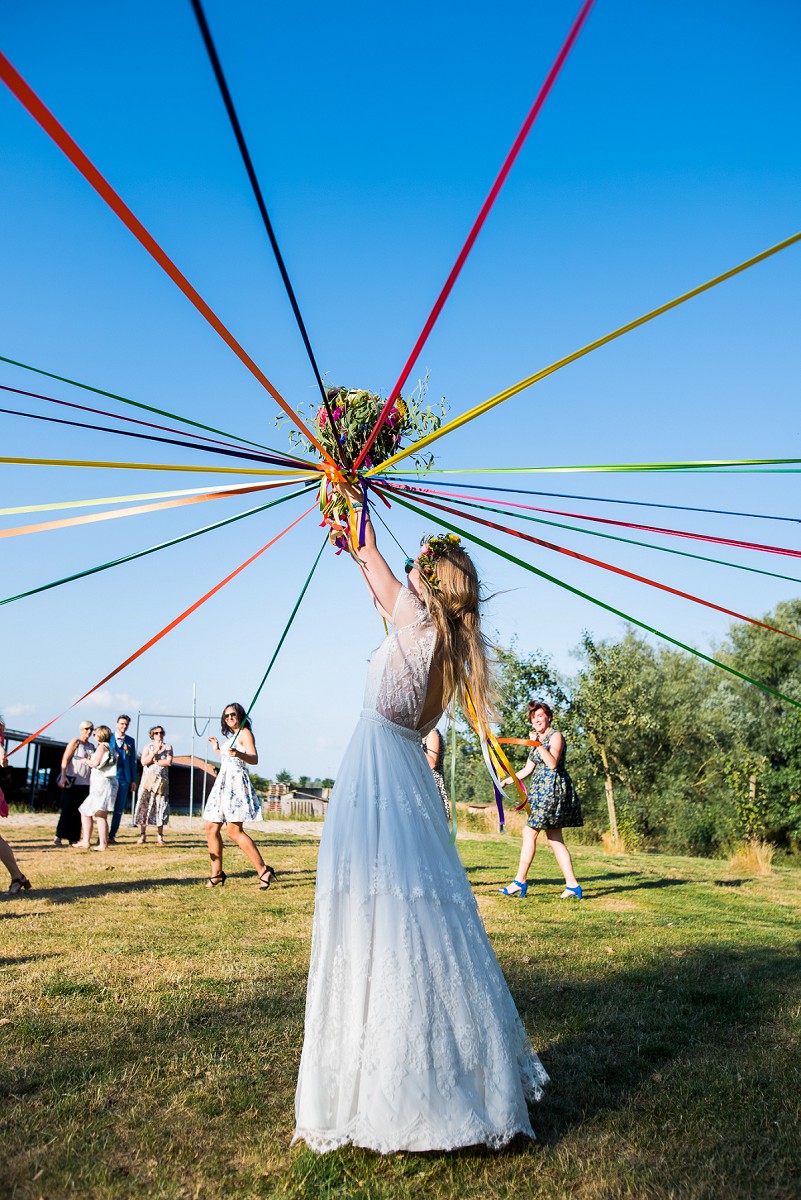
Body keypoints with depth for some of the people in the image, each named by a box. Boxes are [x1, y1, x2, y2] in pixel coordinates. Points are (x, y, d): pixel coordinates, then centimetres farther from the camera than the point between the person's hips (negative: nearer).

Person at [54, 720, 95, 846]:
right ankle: (59, 837, 1)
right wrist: (63, 776, -17)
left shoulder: (91, 746, 17)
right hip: (72, 782, -5)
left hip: (85, 783, 5)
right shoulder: (75, 742, -1)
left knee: (78, 812, 5)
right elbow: (65, 759, -8)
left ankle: (73, 838, 10)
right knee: (67, 810, -6)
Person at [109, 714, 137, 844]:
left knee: (119, 809, 3)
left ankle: (112, 835, 11)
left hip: (124, 778, 2)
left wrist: (133, 780, 7)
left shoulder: (130, 741, 11)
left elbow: (132, 761, 12)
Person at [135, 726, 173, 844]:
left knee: (160, 807, -3)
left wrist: (154, 760, -7)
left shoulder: (168, 747, 9)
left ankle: (159, 836, 1)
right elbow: (144, 762, -6)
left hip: (161, 781, 0)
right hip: (147, 780, 0)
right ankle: (142, 835, 2)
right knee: (144, 806, -4)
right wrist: (155, 751, -11)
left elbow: (169, 762, -6)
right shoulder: (148, 747, 9)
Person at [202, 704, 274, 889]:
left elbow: (254, 759, -18)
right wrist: (218, 749, 41)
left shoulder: (245, 733, -4)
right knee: (211, 828, 3)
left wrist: (238, 754, -37)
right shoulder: (230, 736, 22)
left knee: (234, 830, -16)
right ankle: (217, 874, 10)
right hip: (223, 782, 9)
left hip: (236, 782, -9)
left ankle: (263, 871, -14)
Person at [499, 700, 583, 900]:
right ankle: (572, 885, 7)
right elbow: (528, 769, 20)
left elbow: (552, 763, -20)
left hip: (553, 787, -9)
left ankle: (520, 882, -7)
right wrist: (508, 780, 12)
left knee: (529, 832, -10)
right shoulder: (537, 739, 19)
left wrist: (538, 744, -20)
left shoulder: (555, 736, -7)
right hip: (542, 789, 9)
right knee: (554, 838, 6)